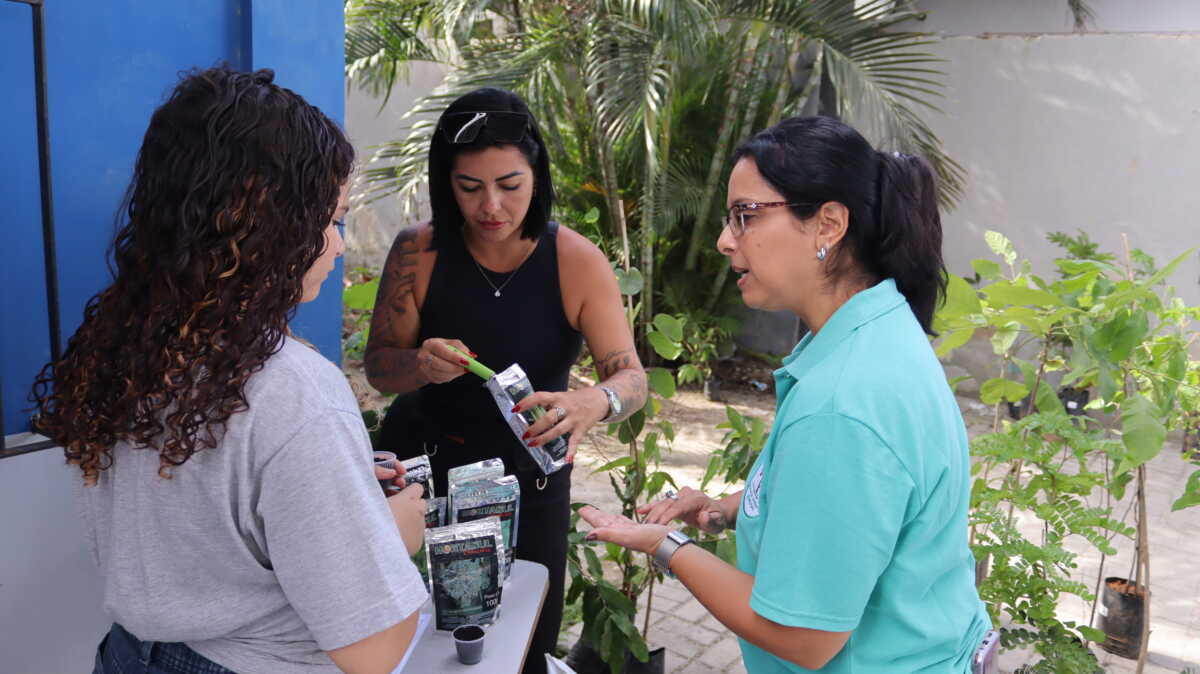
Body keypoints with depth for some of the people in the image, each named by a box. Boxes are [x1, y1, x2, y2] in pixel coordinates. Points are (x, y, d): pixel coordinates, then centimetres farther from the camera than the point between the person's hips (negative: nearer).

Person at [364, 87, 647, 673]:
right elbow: (379, 365, -7)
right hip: (425, 468, 1)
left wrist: (593, 403, -43)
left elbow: (632, 378, -19)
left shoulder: (579, 263, -17)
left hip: (531, 478, 0)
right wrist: (420, 365, -31)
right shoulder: (417, 252, -15)